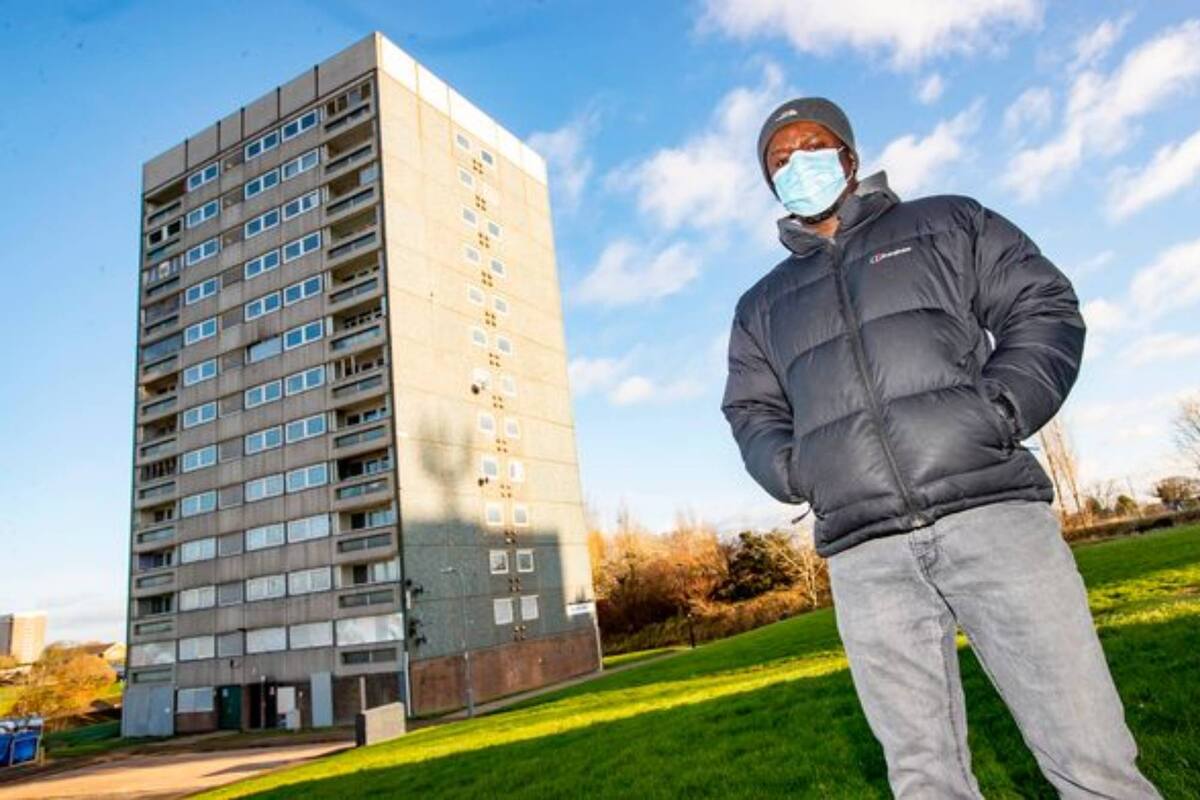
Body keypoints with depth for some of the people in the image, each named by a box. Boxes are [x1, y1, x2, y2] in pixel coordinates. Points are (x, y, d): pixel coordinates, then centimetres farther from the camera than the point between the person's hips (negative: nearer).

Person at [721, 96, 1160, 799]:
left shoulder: (948, 223, 18)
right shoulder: (762, 304, 23)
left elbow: (1044, 307, 10)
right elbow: (752, 413, 19)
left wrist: (1001, 410, -8)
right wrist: (794, 472, -2)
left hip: (991, 511, -1)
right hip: (864, 554, 2)